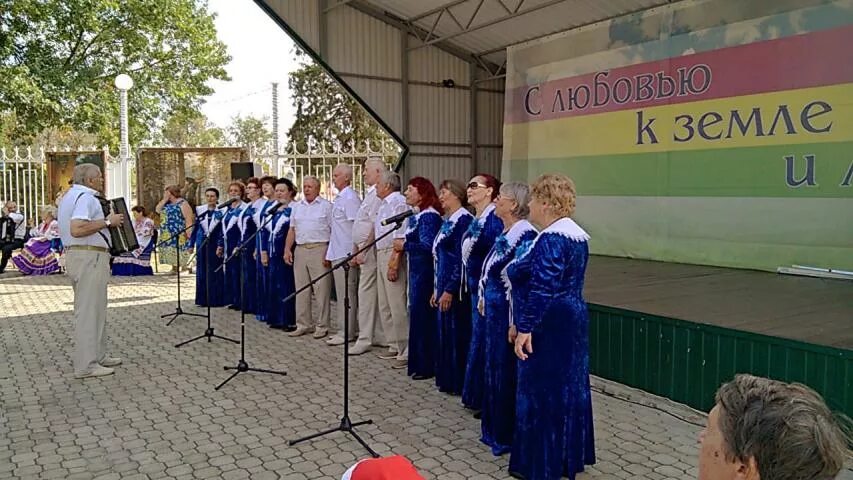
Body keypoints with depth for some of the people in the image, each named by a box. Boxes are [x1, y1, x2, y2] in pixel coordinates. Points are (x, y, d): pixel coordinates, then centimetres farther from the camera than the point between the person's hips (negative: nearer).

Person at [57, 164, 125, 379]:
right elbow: (77, 229, -27)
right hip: (89, 257, -11)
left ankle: (98, 356, 25)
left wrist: (105, 220, 23)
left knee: (95, 309, 17)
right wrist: (107, 221, -19)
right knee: (89, 311, -7)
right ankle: (86, 365, -2)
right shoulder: (86, 197, -14)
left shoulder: (70, 196, 19)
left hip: (75, 254, 11)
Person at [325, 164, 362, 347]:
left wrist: (353, 253, -21)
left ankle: (347, 333, 2)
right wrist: (329, 251, 22)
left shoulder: (350, 198, -13)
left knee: (347, 293, -4)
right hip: (337, 253, 10)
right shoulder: (339, 198, 17)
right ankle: (344, 330, 23)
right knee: (342, 293, 14)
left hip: (345, 254, -10)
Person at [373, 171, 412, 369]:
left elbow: (400, 238, -20)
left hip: (393, 255, -11)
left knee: (398, 307, -8)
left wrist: (394, 262, -24)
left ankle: (406, 352, -2)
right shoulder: (384, 204, 18)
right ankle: (395, 347, 26)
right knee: (385, 306, 16)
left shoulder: (399, 203, -13)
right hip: (381, 255, 11)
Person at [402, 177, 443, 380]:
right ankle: (418, 363, 27)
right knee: (417, 313, 15)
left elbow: (428, 245, -22)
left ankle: (426, 366, 10)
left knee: (423, 315, -1)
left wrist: (405, 245, -16)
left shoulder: (429, 216, -15)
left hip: (425, 271, -9)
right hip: (416, 269, 9)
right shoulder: (415, 215, 12)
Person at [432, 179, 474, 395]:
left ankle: (457, 383, 10)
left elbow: (462, 259, -19)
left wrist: (450, 290, -20)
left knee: (456, 333, -1)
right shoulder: (448, 221, 14)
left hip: (455, 288, -9)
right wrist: (437, 288, 17)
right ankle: (447, 379, 25)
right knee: (445, 332, 14)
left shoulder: (464, 219, -14)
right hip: (444, 285, 9)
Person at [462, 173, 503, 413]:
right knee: (478, 340, 16)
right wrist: (472, 288, 17)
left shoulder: (494, 220, -17)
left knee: (483, 343, 1)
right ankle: (475, 396, 29)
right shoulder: (477, 221, 12)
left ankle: (485, 401, 14)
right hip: (475, 289, 9)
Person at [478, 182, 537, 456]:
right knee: (494, 368, 17)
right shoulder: (505, 233, 10)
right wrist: (484, 300, 19)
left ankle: (508, 436, 18)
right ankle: (495, 429, 31)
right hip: (495, 311, 10)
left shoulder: (525, 236, -19)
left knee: (506, 372, 2)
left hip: (509, 314, -10)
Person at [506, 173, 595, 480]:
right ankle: (570, 455, 30)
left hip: (549, 325, -10)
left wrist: (524, 327, -24)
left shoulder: (551, 239, -21)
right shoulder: (577, 235, 10)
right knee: (568, 387, 17)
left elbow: (542, 289, -27)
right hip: (572, 319, 10)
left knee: (542, 390, 1)